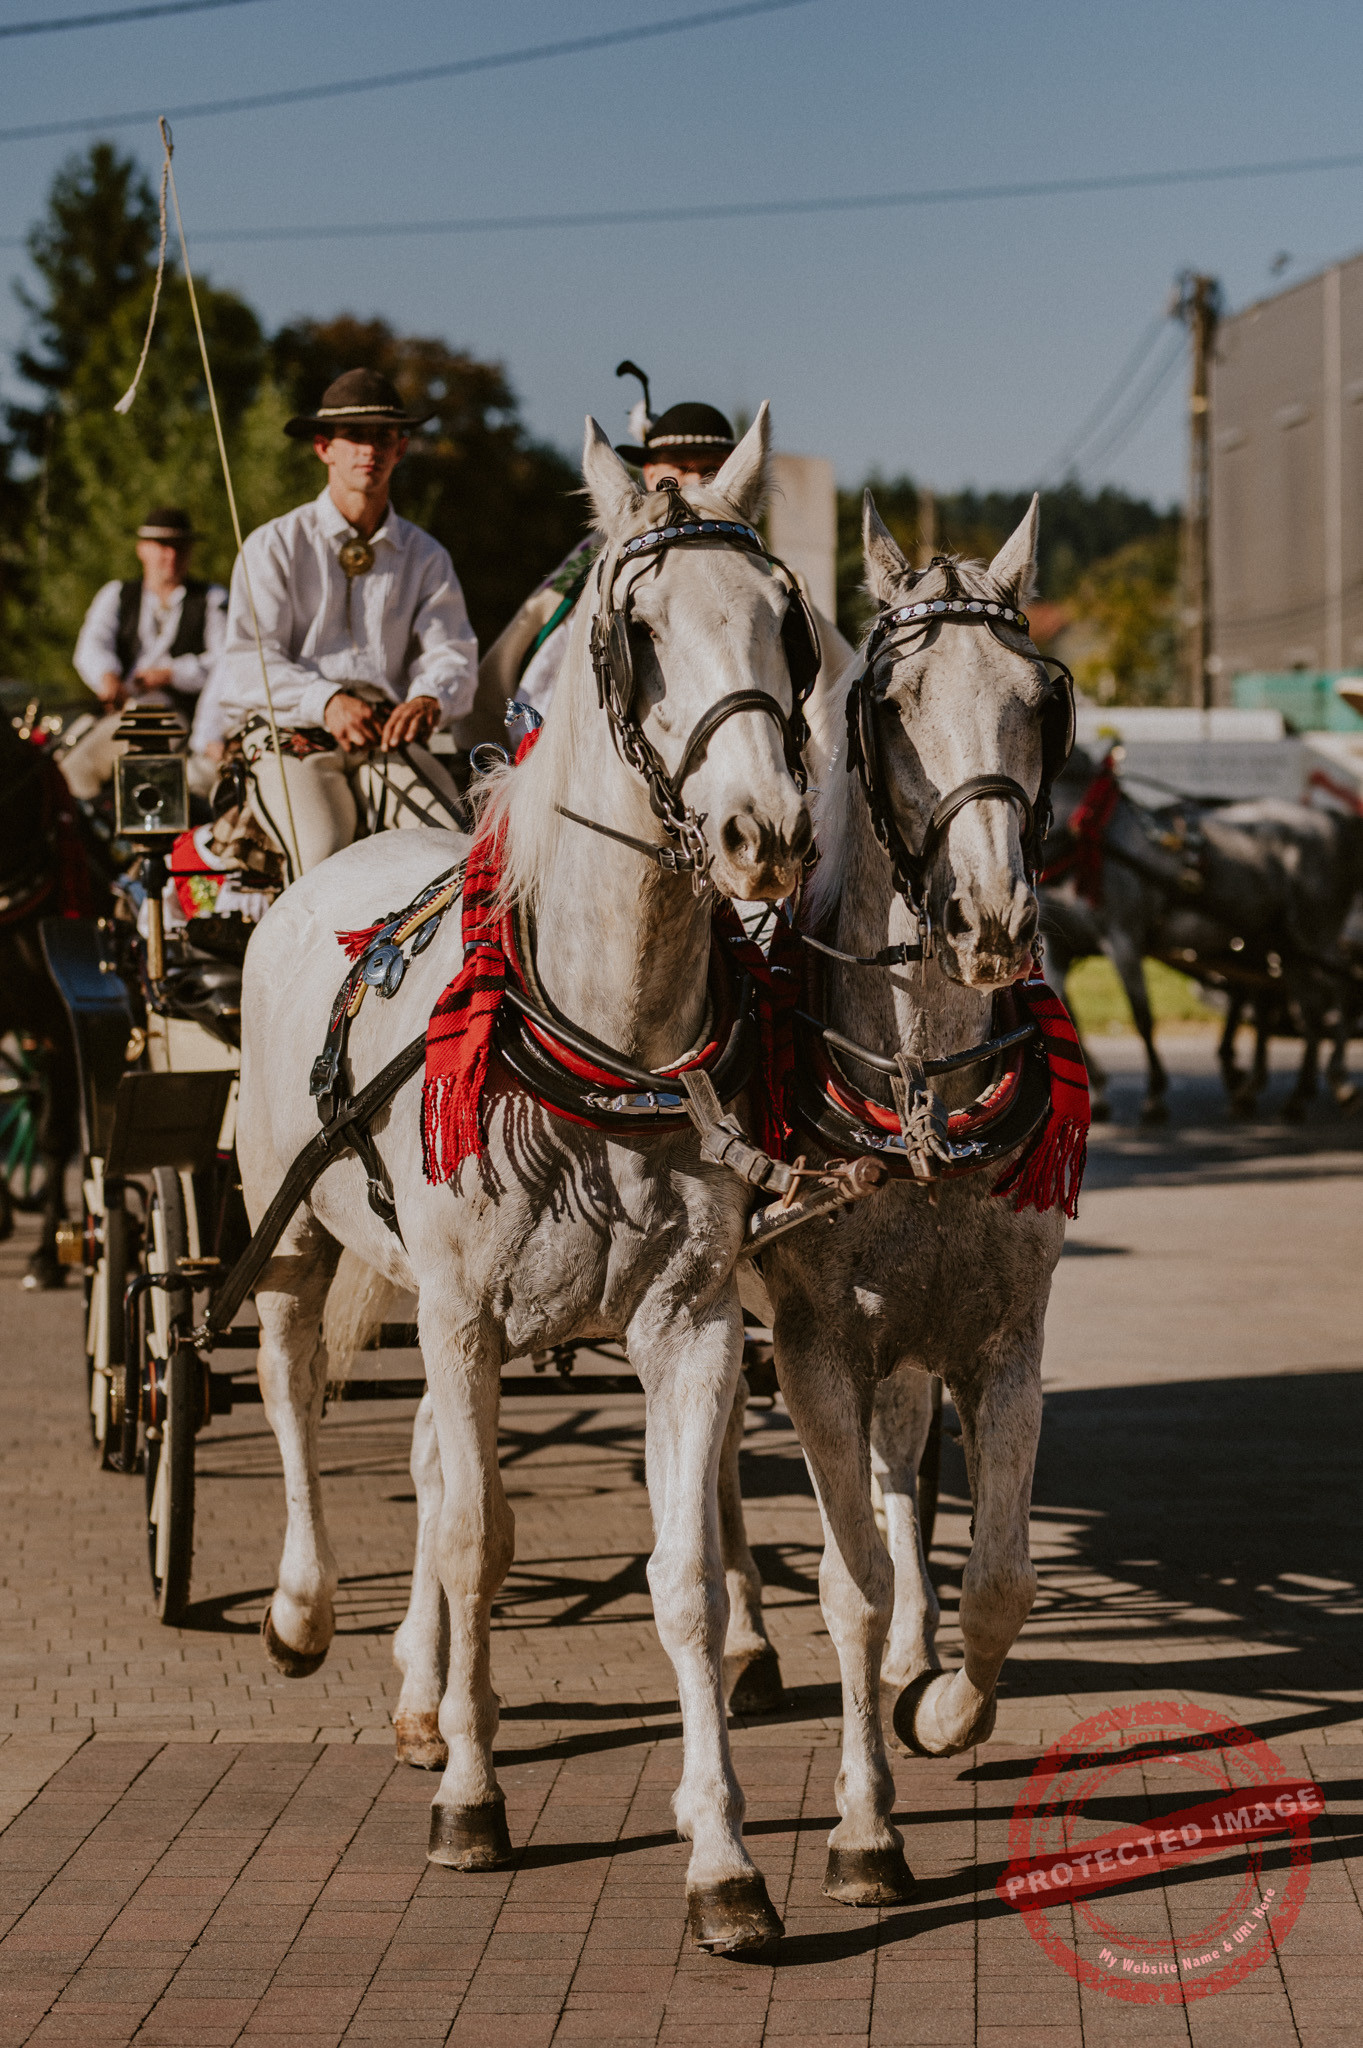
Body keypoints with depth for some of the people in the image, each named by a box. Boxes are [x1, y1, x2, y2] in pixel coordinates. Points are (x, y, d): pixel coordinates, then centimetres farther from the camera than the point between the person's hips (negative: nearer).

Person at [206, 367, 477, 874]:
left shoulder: (425, 557, 19)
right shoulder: (273, 546, 9)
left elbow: (452, 653, 9)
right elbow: (249, 660, -1)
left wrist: (430, 699, -17)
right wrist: (326, 701, -20)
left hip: (387, 739, 2)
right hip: (289, 736, -2)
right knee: (323, 851, -32)